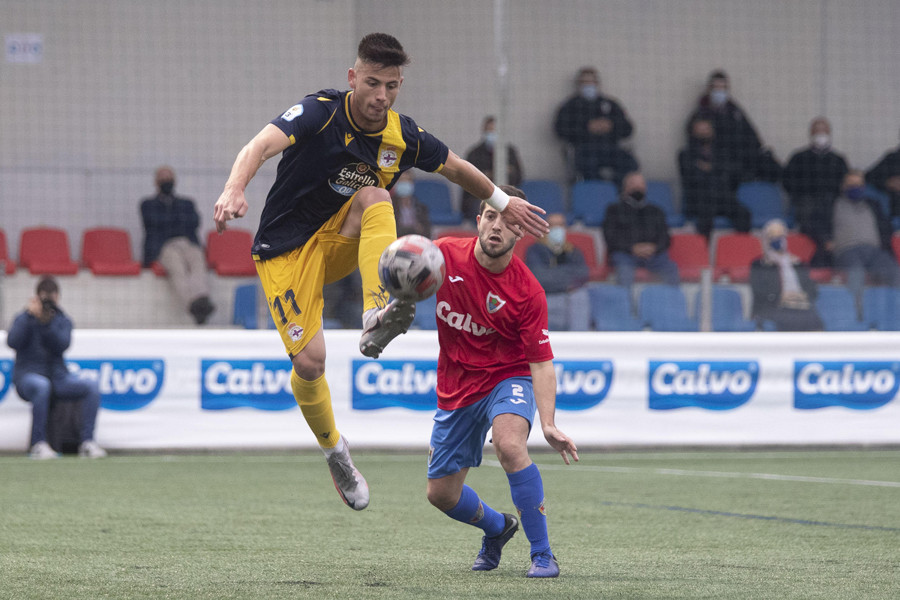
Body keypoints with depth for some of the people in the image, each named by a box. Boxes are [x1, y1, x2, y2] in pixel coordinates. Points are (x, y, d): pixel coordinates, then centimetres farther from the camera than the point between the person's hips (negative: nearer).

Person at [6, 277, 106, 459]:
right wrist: (30, 315, -18)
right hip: (28, 374, -3)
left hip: (58, 376, 3)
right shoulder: (24, 319, 7)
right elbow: (13, 341, -14)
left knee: (92, 387, -23)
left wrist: (47, 323, -23)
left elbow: (62, 345, -9)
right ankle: (38, 444, -33)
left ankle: (87, 442, -22)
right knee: (42, 386, -40)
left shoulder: (63, 321, 11)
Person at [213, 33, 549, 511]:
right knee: (310, 360, -16)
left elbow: (457, 168, 15)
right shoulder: (320, 113, -20)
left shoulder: (403, 137, -6)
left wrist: (503, 203, 24)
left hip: (338, 241, 3)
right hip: (285, 251, -3)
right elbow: (261, 146, -37)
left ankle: (377, 319, -39)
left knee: (374, 196, -28)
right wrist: (234, 190, -56)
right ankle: (333, 450, 12)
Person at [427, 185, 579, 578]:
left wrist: (548, 425, -30)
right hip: (456, 386, 4)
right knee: (441, 494, 7)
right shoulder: (445, 255, -12)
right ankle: (498, 528, 42)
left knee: (509, 445, -36)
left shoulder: (527, 291, -19)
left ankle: (542, 555, -25)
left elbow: (541, 363, -18)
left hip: (508, 377, -4)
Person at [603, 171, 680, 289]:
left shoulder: (656, 212, 30)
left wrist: (653, 247, -7)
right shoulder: (615, 210, 23)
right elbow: (611, 236, 9)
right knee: (624, 270, -39)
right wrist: (632, 247, -9)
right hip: (624, 253, -2)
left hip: (653, 252, 2)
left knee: (671, 269, -31)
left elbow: (664, 236, 18)